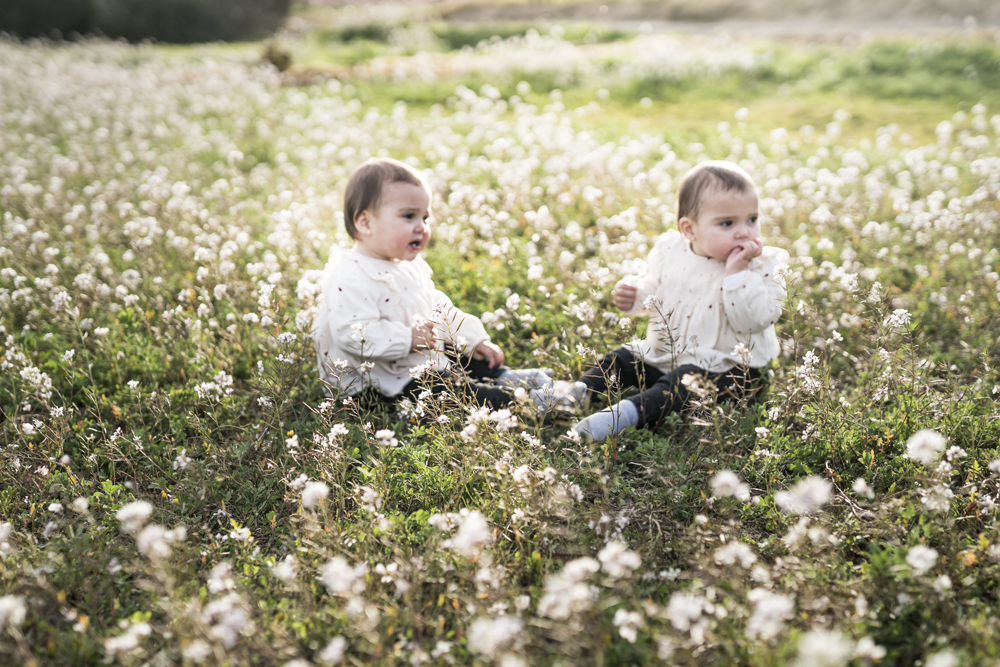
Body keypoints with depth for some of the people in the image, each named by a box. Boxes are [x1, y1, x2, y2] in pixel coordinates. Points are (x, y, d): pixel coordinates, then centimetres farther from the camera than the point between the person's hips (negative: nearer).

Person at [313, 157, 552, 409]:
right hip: (391, 377, -10)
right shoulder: (351, 279, -24)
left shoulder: (410, 265, 9)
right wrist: (407, 339, -30)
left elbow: (438, 308, 19)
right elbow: (352, 334, -31)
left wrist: (473, 339, 12)